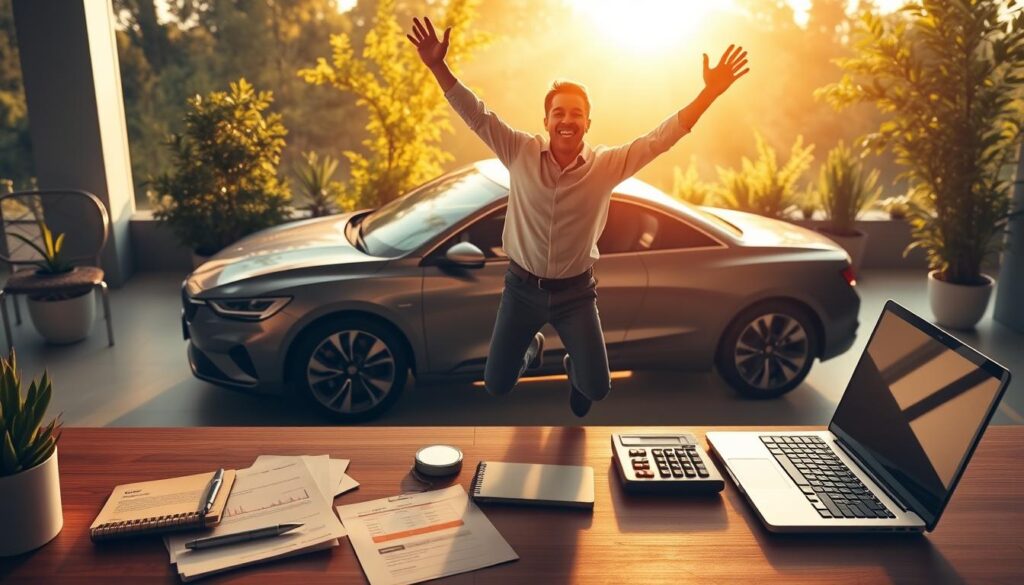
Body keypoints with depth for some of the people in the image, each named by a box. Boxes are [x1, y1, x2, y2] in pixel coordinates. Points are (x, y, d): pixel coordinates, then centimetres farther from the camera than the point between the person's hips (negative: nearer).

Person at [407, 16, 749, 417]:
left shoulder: (608, 165, -10)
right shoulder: (520, 153, -10)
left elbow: (661, 138, -13)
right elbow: (476, 115, -10)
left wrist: (710, 92, -21)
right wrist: (438, 67, -19)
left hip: (576, 291, 0)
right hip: (522, 286, 0)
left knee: (597, 389, 5)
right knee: (495, 385, 11)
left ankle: (573, 366, 45)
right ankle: (531, 348, 47)